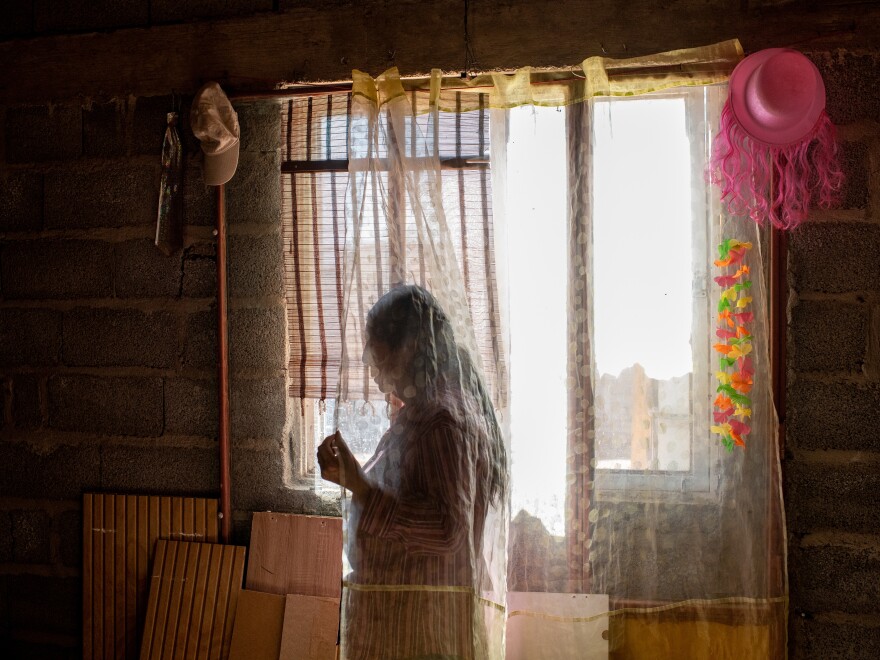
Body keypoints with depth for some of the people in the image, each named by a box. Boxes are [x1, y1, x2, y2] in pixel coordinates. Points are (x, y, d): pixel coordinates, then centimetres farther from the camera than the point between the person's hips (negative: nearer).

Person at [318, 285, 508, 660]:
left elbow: (447, 528, -23)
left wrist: (359, 487, -24)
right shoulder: (417, 416, 12)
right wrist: (351, 477, 12)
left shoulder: (442, 421, -17)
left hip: (424, 614, -9)